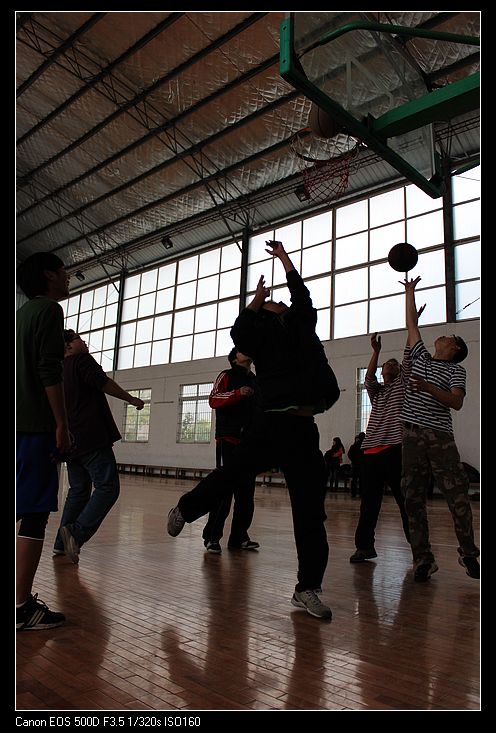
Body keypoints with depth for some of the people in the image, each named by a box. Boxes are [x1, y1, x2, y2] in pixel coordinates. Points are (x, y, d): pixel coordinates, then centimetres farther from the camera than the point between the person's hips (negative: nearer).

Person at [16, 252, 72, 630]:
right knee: (35, 514, -6)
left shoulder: (23, 313, 21)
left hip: (20, 425, 9)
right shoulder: (49, 310, -6)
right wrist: (62, 425, -14)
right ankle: (23, 606, -3)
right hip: (36, 427, -9)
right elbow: (49, 372, -16)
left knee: (28, 511, 14)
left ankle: (23, 598, 22)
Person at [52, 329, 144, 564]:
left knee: (78, 491, 15)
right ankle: (77, 533, -21)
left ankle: (62, 543, 13)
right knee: (107, 487, -10)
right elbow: (104, 383, -11)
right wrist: (132, 399, 0)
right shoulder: (82, 360, -3)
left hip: (70, 441, 9)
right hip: (91, 439, -9)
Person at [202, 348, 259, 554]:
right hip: (228, 440, -6)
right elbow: (213, 400, -10)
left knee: (246, 492, 5)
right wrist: (238, 393, -23)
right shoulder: (227, 376, 4)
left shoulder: (256, 381, 20)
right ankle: (212, 536, -2)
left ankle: (239, 537, 13)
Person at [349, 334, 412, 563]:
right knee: (369, 502, 6)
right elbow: (368, 378, 1)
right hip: (371, 450, 3)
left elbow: (408, 358, 3)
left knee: (405, 499, -1)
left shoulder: (403, 383, 13)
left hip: (395, 449, -3)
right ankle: (365, 546, 13)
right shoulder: (376, 389, 21)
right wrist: (376, 351, -7)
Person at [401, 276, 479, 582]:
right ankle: (423, 559, 8)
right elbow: (412, 323, 26)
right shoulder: (421, 356, 20)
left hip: (440, 437, -4)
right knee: (413, 499, 1)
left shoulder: (456, 370, 7)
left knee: (458, 497, -3)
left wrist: (428, 388, -20)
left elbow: (456, 402, -8)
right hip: (411, 435, 4)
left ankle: (468, 554, 15)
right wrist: (410, 292, 31)